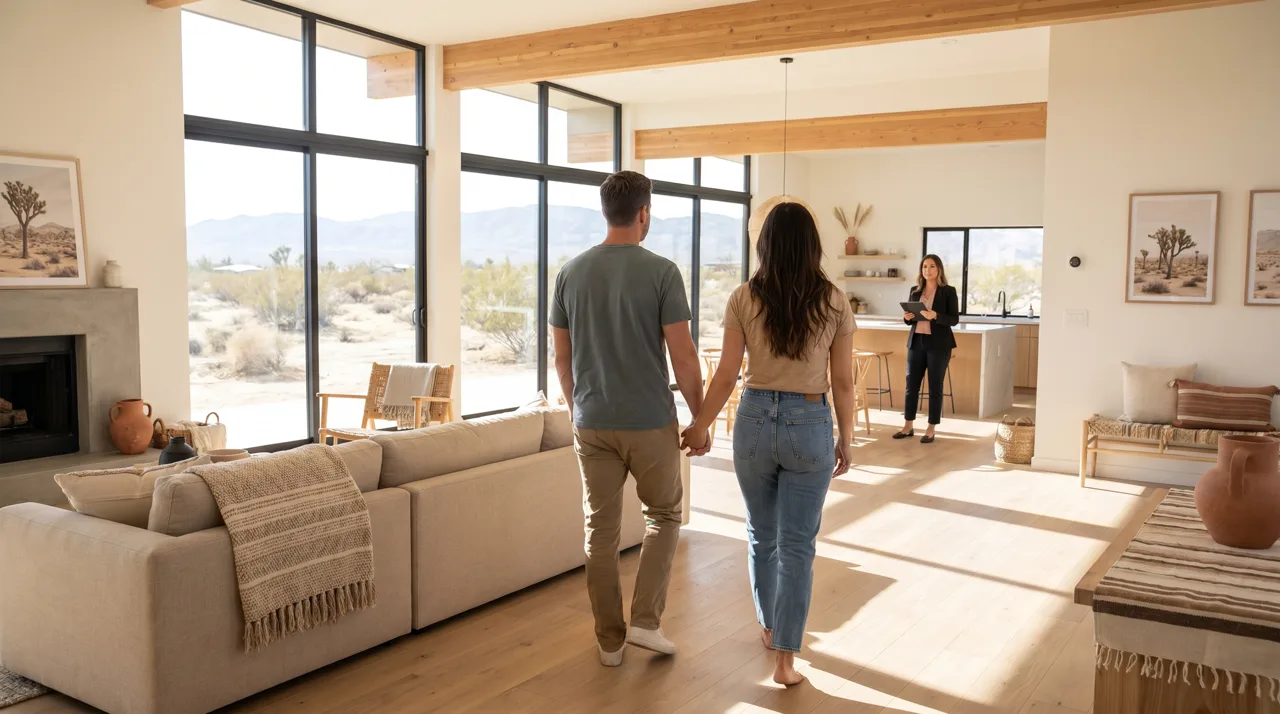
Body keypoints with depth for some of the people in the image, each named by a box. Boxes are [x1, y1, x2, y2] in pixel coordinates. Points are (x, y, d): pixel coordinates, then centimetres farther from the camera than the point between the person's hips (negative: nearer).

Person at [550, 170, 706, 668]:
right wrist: (700, 417, 1)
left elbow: (562, 356, 7)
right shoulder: (661, 271, -10)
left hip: (592, 423, 3)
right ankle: (645, 621, 11)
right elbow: (683, 357, -11)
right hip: (649, 421, -3)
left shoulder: (571, 272, 2)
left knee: (601, 530, 11)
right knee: (664, 514, 18)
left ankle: (610, 641, 20)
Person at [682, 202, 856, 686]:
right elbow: (842, 382, -2)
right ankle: (785, 658, 5)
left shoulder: (743, 299, -5)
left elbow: (726, 376, -5)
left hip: (755, 420, 1)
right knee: (797, 544, 6)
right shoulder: (834, 302, -5)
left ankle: (769, 627, 38)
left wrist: (700, 426, 8)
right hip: (810, 425, -1)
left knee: (762, 534, 20)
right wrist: (845, 441, 9)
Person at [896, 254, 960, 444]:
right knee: (911, 384, 5)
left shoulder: (949, 291, -3)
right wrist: (907, 317, -8)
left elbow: (954, 319, -8)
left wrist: (935, 316, -24)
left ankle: (931, 430, 9)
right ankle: (908, 426, 15)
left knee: (935, 387, 2)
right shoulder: (915, 291, 10)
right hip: (916, 342, 4)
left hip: (938, 344, -4)